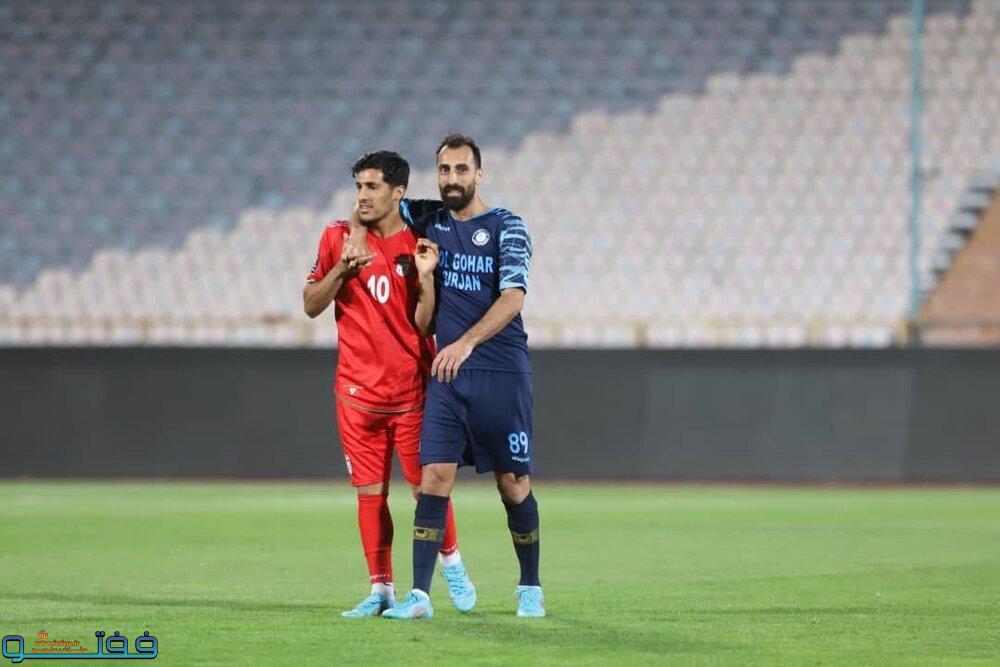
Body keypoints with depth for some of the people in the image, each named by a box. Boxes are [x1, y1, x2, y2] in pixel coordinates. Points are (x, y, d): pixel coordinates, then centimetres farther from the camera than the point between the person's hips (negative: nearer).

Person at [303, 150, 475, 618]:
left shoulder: (420, 246, -1)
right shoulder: (339, 237, 5)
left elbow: (425, 324, -4)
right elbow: (311, 306, 5)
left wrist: (425, 277, -19)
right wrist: (342, 269, -11)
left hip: (412, 388, -2)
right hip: (357, 390, 2)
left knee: (427, 487, 2)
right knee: (370, 492, 2)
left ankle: (451, 563, 25)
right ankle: (381, 590, 8)